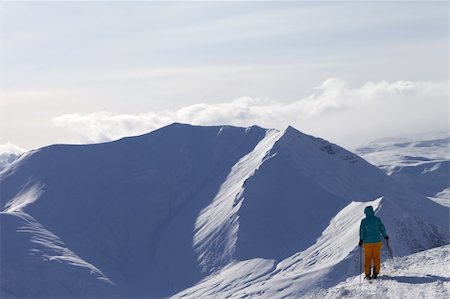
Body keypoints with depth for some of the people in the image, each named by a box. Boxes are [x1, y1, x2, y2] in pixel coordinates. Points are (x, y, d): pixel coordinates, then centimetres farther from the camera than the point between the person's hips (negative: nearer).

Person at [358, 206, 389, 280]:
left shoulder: (364, 221, -9)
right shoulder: (377, 219, -3)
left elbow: (362, 231, -6)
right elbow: (382, 229, 5)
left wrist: (361, 240, 6)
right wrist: (385, 236, 22)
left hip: (368, 241, -1)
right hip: (377, 240, 1)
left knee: (367, 258, 9)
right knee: (376, 257, 11)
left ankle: (367, 274, 10)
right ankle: (375, 273, 7)